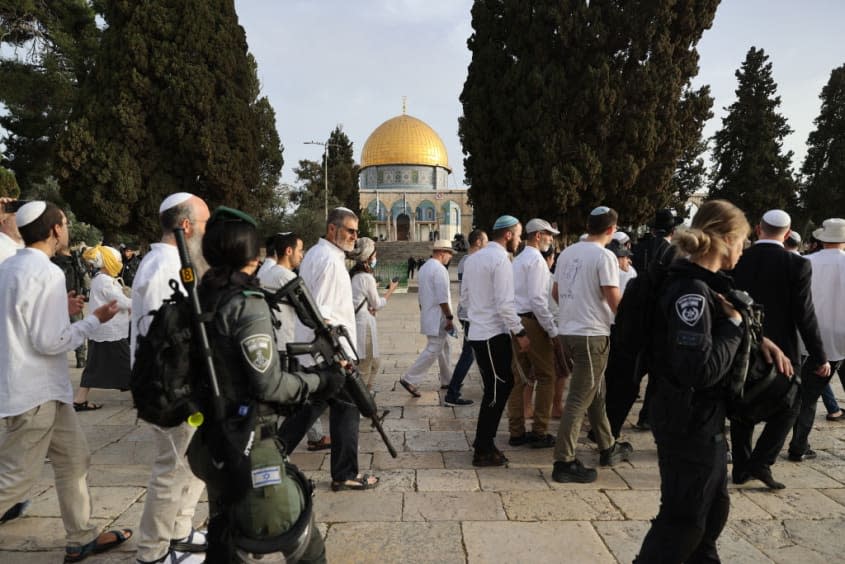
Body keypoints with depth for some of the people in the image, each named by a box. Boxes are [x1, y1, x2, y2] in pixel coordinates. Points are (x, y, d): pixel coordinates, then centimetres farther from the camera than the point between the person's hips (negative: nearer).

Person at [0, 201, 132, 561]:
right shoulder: (46, 273, -20)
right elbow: (50, 342, -21)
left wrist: (60, 309, 15)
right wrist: (96, 319, -10)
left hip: (40, 387, 10)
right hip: (35, 391, -10)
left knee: (74, 459, 16)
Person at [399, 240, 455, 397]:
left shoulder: (424, 268, 14)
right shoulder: (439, 269, -16)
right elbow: (442, 298, -21)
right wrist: (450, 318, -17)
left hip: (428, 316, 10)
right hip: (438, 318, -10)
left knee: (444, 347, 17)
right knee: (433, 350, -7)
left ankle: (447, 380, 24)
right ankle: (409, 379, -7)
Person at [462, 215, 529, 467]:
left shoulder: (474, 258, 13)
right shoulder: (500, 259, -15)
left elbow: (465, 295, 18)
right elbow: (505, 304, -20)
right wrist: (520, 333, -14)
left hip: (478, 332, 9)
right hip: (494, 335, -9)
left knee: (498, 387, 18)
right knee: (496, 392, 1)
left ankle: (484, 442, 27)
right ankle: (483, 451, 10)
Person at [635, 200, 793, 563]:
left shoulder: (703, 285, 5)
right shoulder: (691, 292, -25)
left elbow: (714, 331, 23)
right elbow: (701, 370, -31)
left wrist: (758, 339, 6)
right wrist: (734, 323, -19)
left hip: (703, 418, 10)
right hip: (689, 423, -10)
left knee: (714, 505, 27)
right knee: (685, 519, 5)